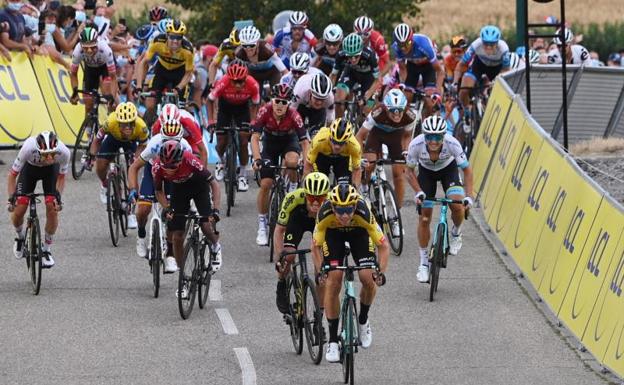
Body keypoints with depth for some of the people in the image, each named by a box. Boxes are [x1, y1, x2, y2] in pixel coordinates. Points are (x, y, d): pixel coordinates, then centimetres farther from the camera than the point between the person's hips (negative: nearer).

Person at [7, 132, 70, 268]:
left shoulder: (63, 152, -36)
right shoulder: (28, 148, -41)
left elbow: (61, 176, -12)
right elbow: (12, 175, -24)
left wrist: (58, 196, -21)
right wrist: (11, 198, -29)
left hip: (51, 170, 0)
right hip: (30, 168, 0)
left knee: (52, 208, -15)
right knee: (18, 210, -12)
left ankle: (47, 250, 4)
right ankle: (20, 237, 21)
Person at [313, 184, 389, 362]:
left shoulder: (363, 212, -39)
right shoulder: (325, 213, -37)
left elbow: (383, 245, -28)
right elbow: (316, 245, -21)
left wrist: (381, 272, -40)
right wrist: (320, 270, -35)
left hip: (359, 231, 0)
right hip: (333, 233, 0)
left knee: (368, 278, -17)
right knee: (333, 282, -13)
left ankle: (363, 321, 13)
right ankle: (333, 341, -3)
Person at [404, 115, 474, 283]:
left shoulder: (452, 144, -36)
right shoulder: (416, 145, -34)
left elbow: (467, 170, -23)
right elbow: (409, 172, -16)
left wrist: (468, 196, -33)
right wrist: (418, 192, -29)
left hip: (448, 170, -1)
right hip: (426, 171, 1)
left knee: (457, 206, -25)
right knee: (424, 218, -5)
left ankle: (456, 233, 9)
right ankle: (424, 263, 9)